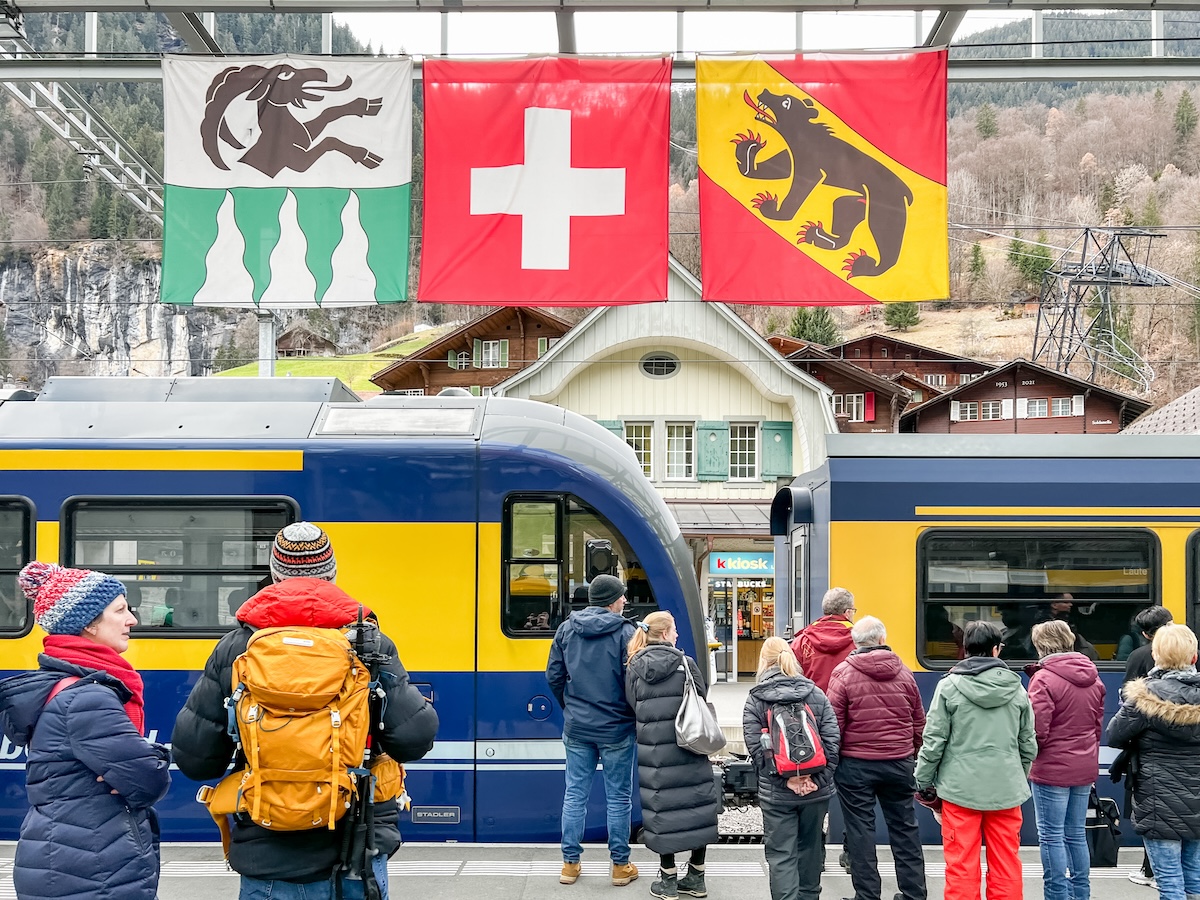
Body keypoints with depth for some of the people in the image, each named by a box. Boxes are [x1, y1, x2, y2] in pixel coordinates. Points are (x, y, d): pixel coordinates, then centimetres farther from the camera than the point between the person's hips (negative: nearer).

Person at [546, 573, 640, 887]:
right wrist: (637, 721, 0)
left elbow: (554, 676, 6)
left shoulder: (566, 629, 3)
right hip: (616, 730, -4)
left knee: (575, 794, 10)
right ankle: (620, 866, 13)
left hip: (576, 728, 4)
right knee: (618, 797, 6)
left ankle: (570, 863, 15)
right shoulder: (624, 632, -11)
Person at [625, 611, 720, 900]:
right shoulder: (685, 664, -6)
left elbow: (633, 708, 2)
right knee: (697, 809, 10)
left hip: (652, 753, 1)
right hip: (688, 748, -1)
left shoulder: (635, 669, 0)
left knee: (663, 811, 7)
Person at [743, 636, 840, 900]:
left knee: (781, 854, 1)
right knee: (810, 848, 19)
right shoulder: (815, 693, 3)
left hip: (777, 792, -3)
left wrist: (784, 779, -10)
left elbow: (756, 747, -11)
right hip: (815, 789, 3)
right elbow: (832, 740, -5)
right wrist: (818, 779, -7)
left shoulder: (755, 699, -3)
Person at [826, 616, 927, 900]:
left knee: (860, 832, 5)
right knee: (905, 829, 12)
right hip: (899, 764, 3)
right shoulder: (903, 673, 3)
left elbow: (833, 724, -8)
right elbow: (919, 723, 10)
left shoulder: (843, 673, -8)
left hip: (856, 764, -3)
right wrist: (912, 755, 22)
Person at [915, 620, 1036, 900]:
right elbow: (1029, 744, 9)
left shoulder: (949, 686, -6)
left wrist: (923, 780, 6)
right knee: (1006, 865, 9)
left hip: (961, 786, -3)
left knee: (962, 865, 3)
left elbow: (934, 740, -5)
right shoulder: (1017, 689, 3)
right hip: (1006, 788, 3)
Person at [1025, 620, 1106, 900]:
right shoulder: (1092, 677, 7)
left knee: (1051, 836, 1)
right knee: (1076, 834, 15)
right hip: (1085, 768, 7)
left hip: (1052, 768, -7)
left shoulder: (1044, 679, -17)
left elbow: (1037, 730, -19)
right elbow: (1098, 724, 14)